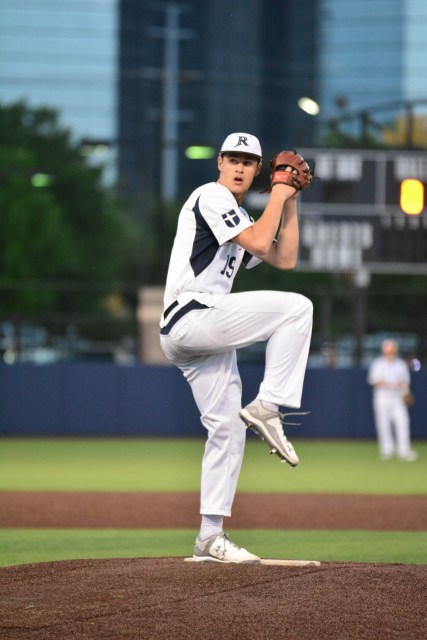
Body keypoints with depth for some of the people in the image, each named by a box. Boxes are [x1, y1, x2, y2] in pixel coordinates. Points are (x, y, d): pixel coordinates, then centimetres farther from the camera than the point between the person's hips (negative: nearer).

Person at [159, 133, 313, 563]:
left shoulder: (240, 217, 26)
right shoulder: (210, 196, -4)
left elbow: (285, 258, 22)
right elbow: (258, 243, -15)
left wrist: (291, 203, 17)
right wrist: (278, 194, -4)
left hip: (206, 334, 10)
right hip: (190, 316, -10)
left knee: (227, 428, 7)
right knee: (296, 307, -14)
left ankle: (210, 537, 8)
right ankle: (266, 407, -15)